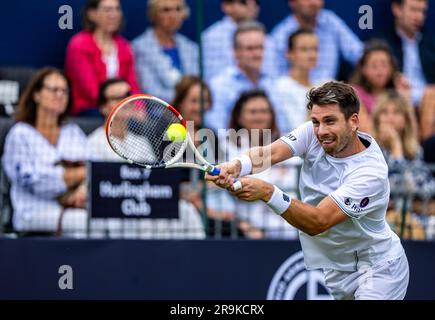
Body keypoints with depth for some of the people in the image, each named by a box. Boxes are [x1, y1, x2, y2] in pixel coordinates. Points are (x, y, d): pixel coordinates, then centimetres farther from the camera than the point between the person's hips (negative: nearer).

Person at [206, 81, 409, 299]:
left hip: (377, 267, -6)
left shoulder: (371, 172, -28)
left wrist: (267, 193, -48)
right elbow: (269, 153, -26)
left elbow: (317, 223, -34)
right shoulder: (312, 134, -10)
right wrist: (235, 166, -48)